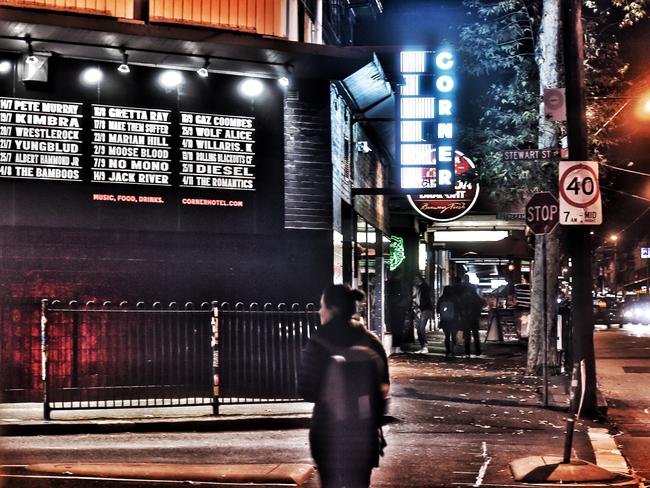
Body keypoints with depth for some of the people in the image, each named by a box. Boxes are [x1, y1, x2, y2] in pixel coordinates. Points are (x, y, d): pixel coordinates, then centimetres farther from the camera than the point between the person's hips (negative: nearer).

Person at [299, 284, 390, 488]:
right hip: (364, 431, 3)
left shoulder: (318, 344, -12)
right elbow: (384, 385, 1)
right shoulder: (371, 341, -2)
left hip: (328, 428, -3)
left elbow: (306, 390, -10)